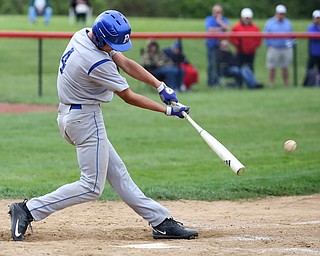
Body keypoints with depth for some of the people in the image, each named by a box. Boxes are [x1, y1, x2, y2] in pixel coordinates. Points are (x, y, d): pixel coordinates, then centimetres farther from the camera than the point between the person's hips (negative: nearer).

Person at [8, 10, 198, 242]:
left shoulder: (83, 35, 0)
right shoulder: (98, 62, -27)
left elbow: (126, 63, 2)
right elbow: (129, 97, -17)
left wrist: (161, 86, -6)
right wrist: (168, 110, -10)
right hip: (86, 119, -11)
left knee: (117, 173, 11)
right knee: (92, 186, -5)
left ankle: (161, 221, 15)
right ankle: (28, 210, -7)